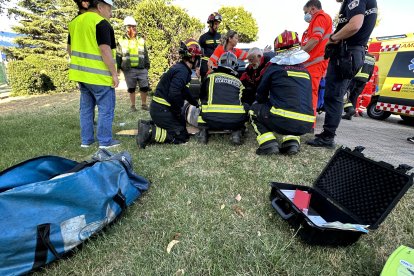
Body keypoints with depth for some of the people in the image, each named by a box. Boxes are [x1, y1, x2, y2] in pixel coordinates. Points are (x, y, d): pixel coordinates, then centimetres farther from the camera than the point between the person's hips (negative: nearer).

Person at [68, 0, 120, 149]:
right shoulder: (101, 23, -10)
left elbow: (71, 48, 20)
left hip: (82, 74, 9)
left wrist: (80, 67, 25)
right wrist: (114, 73, -16)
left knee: (86, 108, 13)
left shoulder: (75, 22, 17)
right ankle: (105, 141, 4)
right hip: (99, 75, -8)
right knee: (106, 108, 0)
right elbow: (105, 50, -20)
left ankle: (86, 140, 20)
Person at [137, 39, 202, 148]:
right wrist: (178, 113, -14)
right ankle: (150, 133, -13)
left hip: (158, 107, 10)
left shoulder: (181, 68, 15)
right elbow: (174, 95, -28)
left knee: (183, 124, 19)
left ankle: (149, 125, 11)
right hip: (162, 110, -10)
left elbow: (184, 92, 25)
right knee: (182, 136, -6)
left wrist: (197, 104, 27)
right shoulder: (182, 71, -17)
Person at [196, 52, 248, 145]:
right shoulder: (238, 82, 23)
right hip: (235, 121, 1)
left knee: (203, 104, 29)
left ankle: (203, 131, 17)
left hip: (211, 120, -1)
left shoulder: (210, 76, 17)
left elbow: (201, 97, 28)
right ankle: (237, 132, 16)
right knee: (245, 107, 31)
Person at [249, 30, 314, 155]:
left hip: (283, 121, -5)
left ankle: (268, 144, 0)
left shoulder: (275, 67, 4)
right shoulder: (305, 71, 19)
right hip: (306, 125, 6)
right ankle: (292, 141, 12)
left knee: (254, 110, 19)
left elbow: (261, 95, 12)